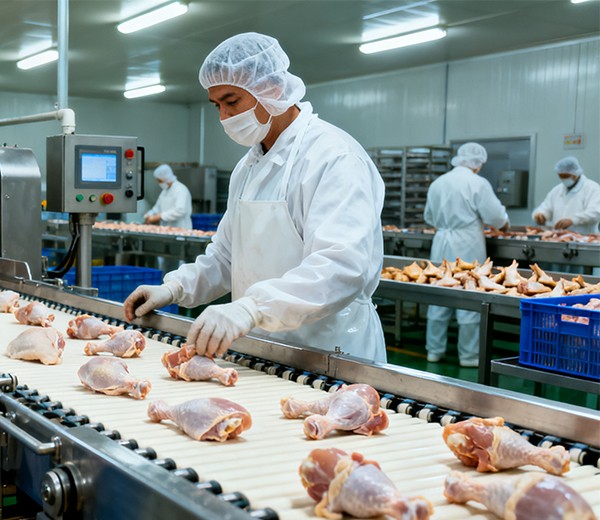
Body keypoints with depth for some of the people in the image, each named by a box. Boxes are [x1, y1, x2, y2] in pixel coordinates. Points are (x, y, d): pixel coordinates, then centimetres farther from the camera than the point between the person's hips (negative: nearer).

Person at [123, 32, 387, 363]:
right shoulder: (248, 166, 13)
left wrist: (251, 308, -42)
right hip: (263, 351, 8)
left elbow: (343, 266, -32)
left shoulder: (335, 156, -17)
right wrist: (175, 287, 6)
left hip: (327, 359, -7)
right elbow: (226, 256, 23)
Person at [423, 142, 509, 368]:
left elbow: (429, 218, 17)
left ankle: (434, 351, 19)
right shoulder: (478, 183, -10)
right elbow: (495, 216, -9)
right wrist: (505, 224, 12)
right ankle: (469, 355, 8)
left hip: (441, 245, 5)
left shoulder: (437, 183, 7)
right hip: (467, 247, -5)